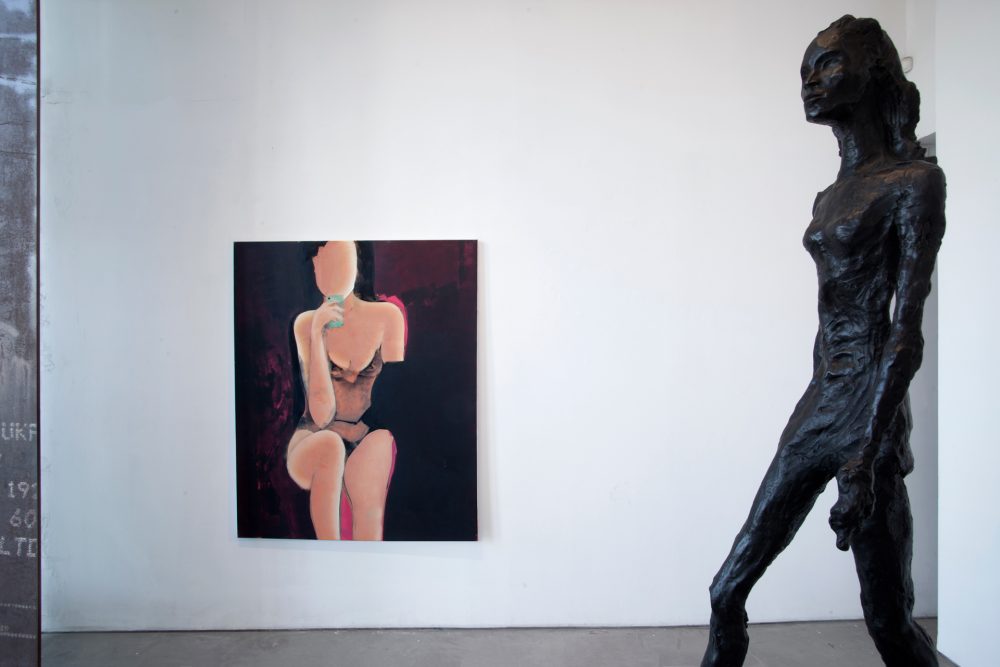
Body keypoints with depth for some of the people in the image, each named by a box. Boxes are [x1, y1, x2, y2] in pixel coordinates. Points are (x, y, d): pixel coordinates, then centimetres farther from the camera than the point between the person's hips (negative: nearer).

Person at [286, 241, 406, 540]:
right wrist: (317, 336, -17)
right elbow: (321, 415, -12)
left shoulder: (387, 316, -2)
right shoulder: (306, 324, -3)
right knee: (330, 445, -35)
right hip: (312, 445, 0)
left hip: (369, 441, 1)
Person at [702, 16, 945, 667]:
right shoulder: (829, 198, 17)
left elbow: (907, 328, -14)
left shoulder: (914, 181, -6)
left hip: (867, 410, -7)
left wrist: (867, 455, -20)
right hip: (814, 409, 8)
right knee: (728, 589, 8)